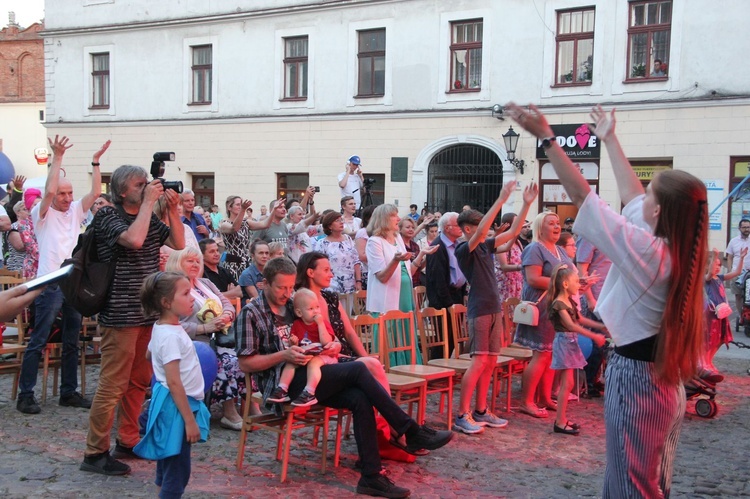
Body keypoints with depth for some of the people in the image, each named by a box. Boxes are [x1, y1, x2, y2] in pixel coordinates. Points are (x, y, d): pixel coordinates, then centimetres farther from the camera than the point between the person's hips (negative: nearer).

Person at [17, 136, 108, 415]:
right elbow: (49, 190, -18)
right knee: (38, 342, -3)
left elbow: (95, 193, 2)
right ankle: (25, 395, 1)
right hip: (51, 285, -6)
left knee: (71, 342, 11)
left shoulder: (75, 211, 12)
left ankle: (69, 392, 19)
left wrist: (95, 162, -3)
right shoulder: (42, 214, -2)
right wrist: (57, 157, -18)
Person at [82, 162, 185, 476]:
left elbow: (179, 243, 12)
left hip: (147, 314, 8)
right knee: (112, 385, -5)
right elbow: (134, 239, -28)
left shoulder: (150, 218, 12)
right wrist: (149, 201, -19)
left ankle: (127, 442, 26)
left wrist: (173, 210, 1)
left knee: (139, 381, 14)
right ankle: (95, 453, 3)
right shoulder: (108, 216, -10)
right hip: (120, 316, -8)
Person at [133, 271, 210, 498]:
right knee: (177, 471, -4)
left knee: (167, 467, 20)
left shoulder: (161, 328, 6)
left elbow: (149, 355, 24)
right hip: (176, 406, -10)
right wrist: (190, 420, -23)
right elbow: (174, 382, -25)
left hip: (170, 404, 10)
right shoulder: (170, 336, -23)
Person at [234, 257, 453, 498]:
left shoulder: (292, 307, 17)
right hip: (281, 385, -6)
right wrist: (283, 355, -19)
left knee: (360, 399, -22)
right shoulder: (251, 313, -2)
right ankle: (412, 432, -17)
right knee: (357, 370, -23)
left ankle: (372, 476, -20)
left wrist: (334, 346, -2)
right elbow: (245, 363, -7)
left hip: (307, 378, 7)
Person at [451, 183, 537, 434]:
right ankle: (461, 415, -7)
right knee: (479, 361, -11)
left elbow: (512, 233, 16)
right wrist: (501, 200, -26)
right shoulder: (463, 249, -9)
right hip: (479, 310, -8)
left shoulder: (485, 246, 13)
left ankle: (481, 411, 16)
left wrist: (526, 204, 9)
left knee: (490, 361, 9)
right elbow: (481, 231, -26)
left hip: (494, 309, 8)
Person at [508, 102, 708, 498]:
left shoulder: (646, 251, -23)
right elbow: (631, 195, 13)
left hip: (636, 378, -9)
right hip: (662, 380, 9)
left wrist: (546, 137, -15)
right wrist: (609, 139, 23)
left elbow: (581, 195, -20)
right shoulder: (677, 250, 1)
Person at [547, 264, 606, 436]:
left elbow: (580, 319, 22)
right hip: (564, 342, -9)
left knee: (567, 384, 11)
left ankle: (562, 419, 16)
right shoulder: (559, 304, -17)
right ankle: (560, 423, -4)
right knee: (567, 383, -8)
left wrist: (601, 326, 17)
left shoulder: (570, 302, 11)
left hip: (571, 343, 9)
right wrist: (594, 336, -24)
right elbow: (571, 325, -24)